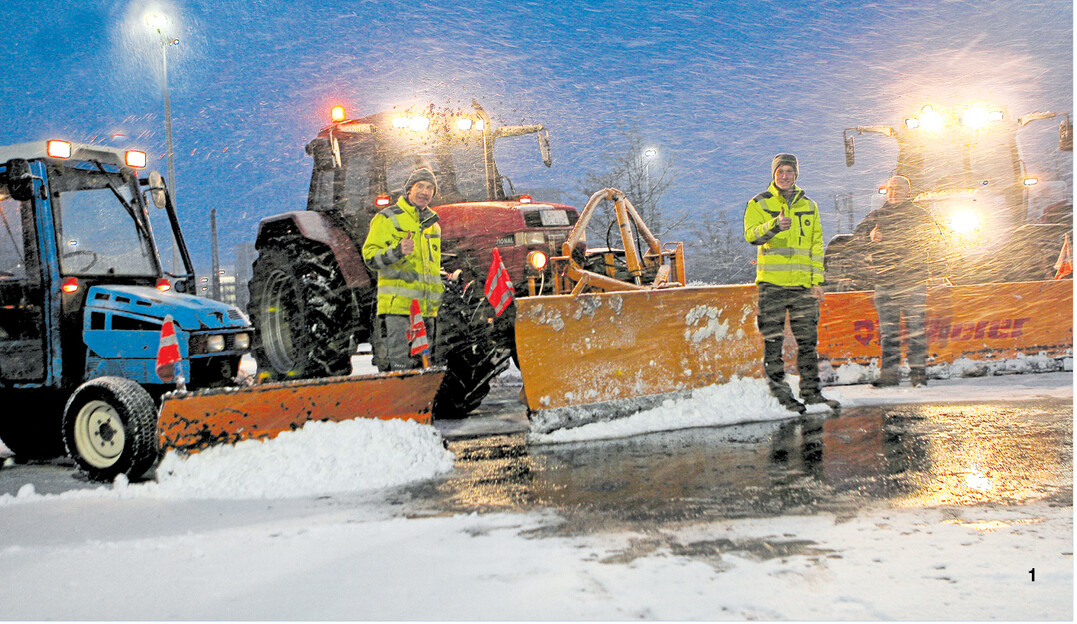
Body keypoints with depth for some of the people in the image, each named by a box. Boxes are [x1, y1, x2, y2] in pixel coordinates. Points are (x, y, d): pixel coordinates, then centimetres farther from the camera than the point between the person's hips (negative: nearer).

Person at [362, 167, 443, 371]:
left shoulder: (432, 224, 21)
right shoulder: (387, 219, -1)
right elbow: (370, 256, -8)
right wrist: (396, 252, -26)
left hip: (426, 308, 7)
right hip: (397, 304, -7)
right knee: (399, 367, -13)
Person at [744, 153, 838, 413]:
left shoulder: (809, 206, 15)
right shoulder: (759, 204, 4)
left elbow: (816, 245, 17)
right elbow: (751, 234, -13)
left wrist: (817, 280, 9)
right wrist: (774, 226, -32)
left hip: (803, 284, 3)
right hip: (771, 283, -3)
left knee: (808, 340, 6)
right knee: (773, 341, -2)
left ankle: (811, 392, 16)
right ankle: (780, 394, 5)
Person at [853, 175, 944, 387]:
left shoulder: (920, 216, 10)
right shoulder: (876, 216, 15)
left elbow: (935, 244, 11)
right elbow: (858, 236, 3)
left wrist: (936, 271, -1)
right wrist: (870, 237, -19)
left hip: (914, 280, -2)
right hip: (884, 281, 2)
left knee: (916, 328, -4)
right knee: (887, 330, 1)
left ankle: (918, 371, 1)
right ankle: (889, 372, 4)